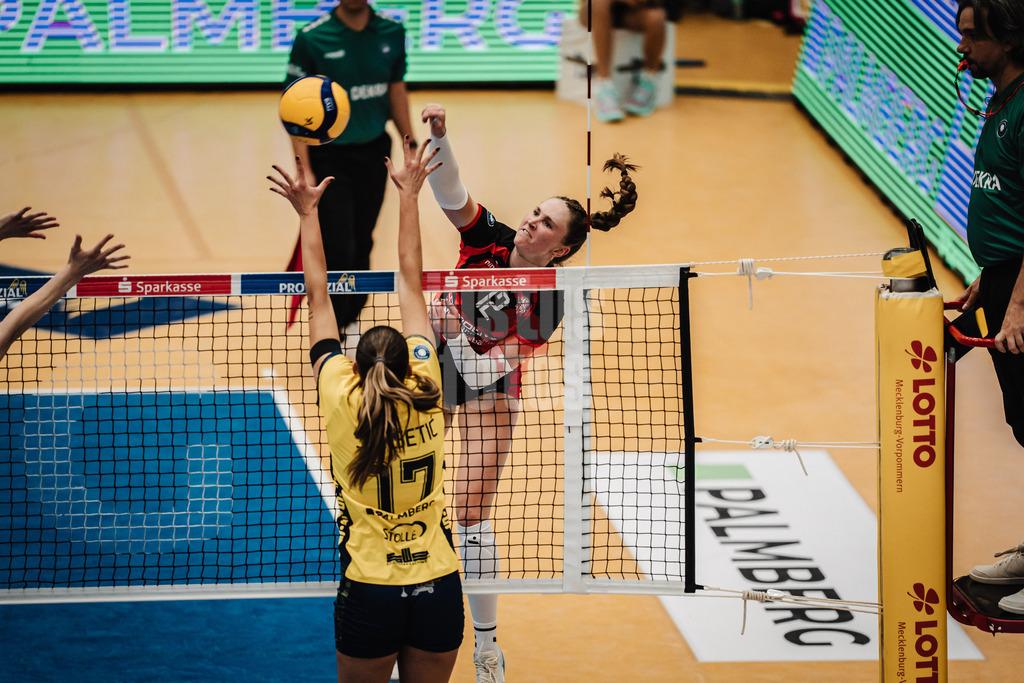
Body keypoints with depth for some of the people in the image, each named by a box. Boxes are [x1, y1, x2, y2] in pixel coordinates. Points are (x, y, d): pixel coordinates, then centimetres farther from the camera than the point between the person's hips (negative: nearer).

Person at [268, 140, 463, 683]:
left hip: (369, 591, -2)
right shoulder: (426, 392, -4)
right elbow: (411, 283, 5)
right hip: (439, 586, 2)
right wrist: (408, 195, 13)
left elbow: (318, 298, 2)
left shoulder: (343, 401, -8)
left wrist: (308, 214, 11)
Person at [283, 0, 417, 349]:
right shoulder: (312, 38, -12)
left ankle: (350, 322, 29)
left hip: (373, 153, 4)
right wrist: (303, 168, -18)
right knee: (337, 250, -10)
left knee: (362, 245, 11)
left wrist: (410, 144, 13)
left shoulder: (392, 33, 0)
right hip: (329, 155, -4)